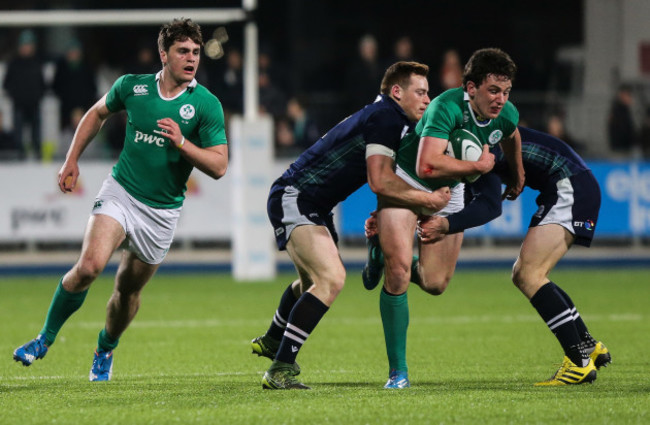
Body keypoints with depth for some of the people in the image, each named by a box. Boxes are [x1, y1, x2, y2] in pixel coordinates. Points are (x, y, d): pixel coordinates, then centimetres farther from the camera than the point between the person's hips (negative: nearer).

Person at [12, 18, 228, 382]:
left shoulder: (207, 104, -9)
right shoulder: (132, 86, -2)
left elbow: (218, 166, -11)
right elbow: (98, 113, 18)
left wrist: (181, 142, -25)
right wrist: (72, 160, 15)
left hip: (163, 211, 0)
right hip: (121, 192, 0)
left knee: (129, 289, 9)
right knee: (90, 266, -22)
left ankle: (105, 351, 38)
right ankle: (46, 338, -4)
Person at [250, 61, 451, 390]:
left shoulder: (389, 119, 14)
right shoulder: (384, 117, -17)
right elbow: (379, 182, -24)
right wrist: (429, 200, -17)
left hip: (314, 208, 11)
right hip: (293, 199, -11)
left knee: (313, 282, 32)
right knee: (331, 279, -26)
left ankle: (271, 341, 58)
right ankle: (280, 370, -27)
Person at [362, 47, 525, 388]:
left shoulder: (507, 115, -14)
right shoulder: (447, 107, -34)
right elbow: (427, 165, -46)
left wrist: (518, 177, 30)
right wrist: (479, 166, -36)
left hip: (448, 190, 6)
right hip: (406, 179, -6)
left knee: (435, 282, 2)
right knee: (398, 272, -19)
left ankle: (382, 255, 35)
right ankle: (398, 371, -6)